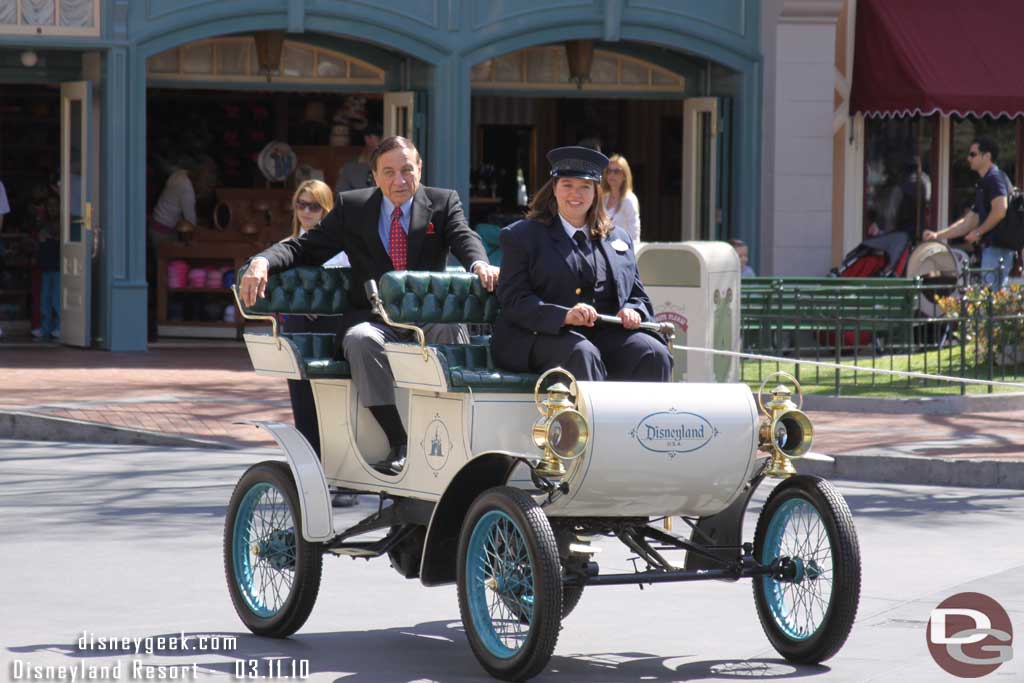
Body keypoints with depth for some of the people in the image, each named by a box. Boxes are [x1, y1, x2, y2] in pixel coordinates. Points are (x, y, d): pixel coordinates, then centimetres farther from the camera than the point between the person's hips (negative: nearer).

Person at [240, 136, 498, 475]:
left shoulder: (443, 203, 9)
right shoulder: (351, 207, 9)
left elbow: (464, 238, -9)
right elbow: (305, 247, 4)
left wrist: (479, 264, -35)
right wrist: (261, 262, -18)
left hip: (428, 319, 0)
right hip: (373, 318, 0)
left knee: (451, 330, -35)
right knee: (361, 340, -35)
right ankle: (397, 441, -30)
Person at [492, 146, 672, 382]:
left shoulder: (618, 239, 23)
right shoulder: (521, 236, 9)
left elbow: (638, 297, 24)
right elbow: (514, 300, -4)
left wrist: (632, 312, -3)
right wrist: (564, 316, -22)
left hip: (606, 336, 4)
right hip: (543, 336, -4)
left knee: (654, 353, -25)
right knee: (582, 354, -37)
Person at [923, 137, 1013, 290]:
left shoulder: (995, 178, -8)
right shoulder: (983, 184, 22)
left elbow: (1000, 211, -22)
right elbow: (969, 221, 24)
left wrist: (979, 232, -11)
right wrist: (938, 235, 20)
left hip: (997, 245, -10)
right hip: (989, 247, 10)